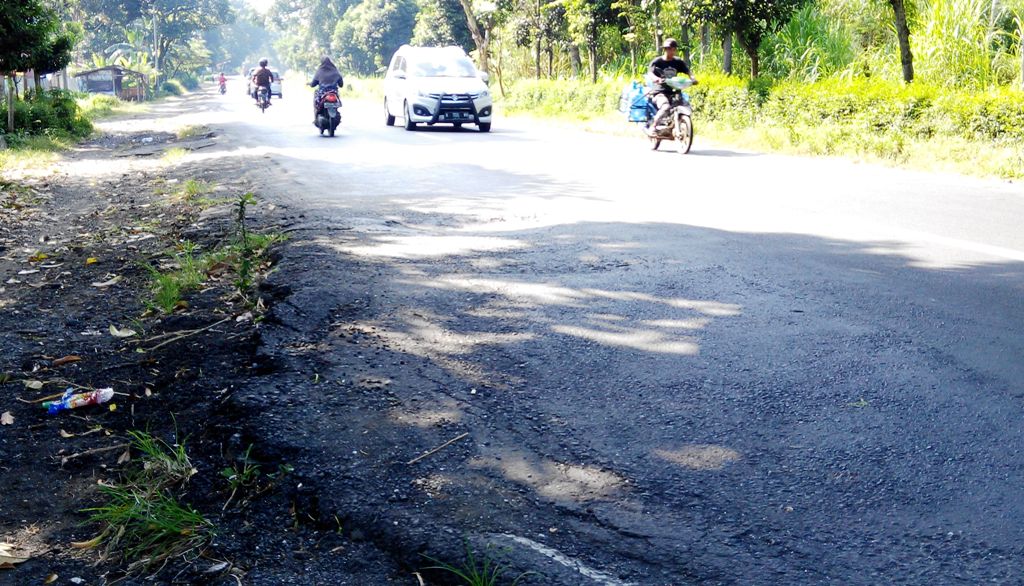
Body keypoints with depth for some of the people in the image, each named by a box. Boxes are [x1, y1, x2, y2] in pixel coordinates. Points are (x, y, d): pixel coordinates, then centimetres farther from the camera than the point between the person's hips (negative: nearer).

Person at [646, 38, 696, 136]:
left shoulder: (678, 62, 10)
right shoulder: (657, 61, -3)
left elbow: (687, 71, 4)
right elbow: (650, 72, -17)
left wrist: (692, 78, -19)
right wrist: (657, 79, -39)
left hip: (673, 92, 5)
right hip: (659, 91, -5)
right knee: (666, 107, -34)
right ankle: (652, 127, -19)